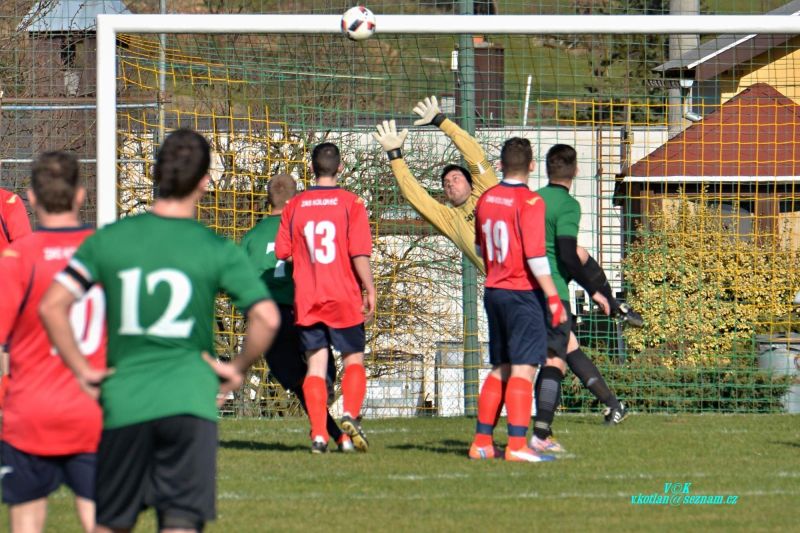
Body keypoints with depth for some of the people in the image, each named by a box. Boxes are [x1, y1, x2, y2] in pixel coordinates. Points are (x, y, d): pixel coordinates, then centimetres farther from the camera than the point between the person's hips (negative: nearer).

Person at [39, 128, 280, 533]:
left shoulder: (108, 240, 4)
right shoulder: (217, 251, -2)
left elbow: (51, 306, -1)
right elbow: (267, 317, -11)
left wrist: (82, 371, 6)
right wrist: (236, 369, 3)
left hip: (124, 404, 2)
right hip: (190, 401, -2)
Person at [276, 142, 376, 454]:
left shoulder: (294, 206, 2)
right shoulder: (350, 203, -6)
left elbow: (282, 253, 4)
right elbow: (359, 254, -12)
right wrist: (370, 290, -3)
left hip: (307, 300, 2)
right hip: (344, 299, -2)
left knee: (316, 365, 5)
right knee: (353, 360, 10)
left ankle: (319, 435, -3)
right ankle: (350, 414, -14)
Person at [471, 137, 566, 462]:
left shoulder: (486, 200, 8)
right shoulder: (529, 202, -13)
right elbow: (535, 255, -19)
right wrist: (553, 298, -16)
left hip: (493, 290, 7)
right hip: (523, 294, -7)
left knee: (500, 370, 15)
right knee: (523, 370, -8)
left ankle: (482, 441, 16)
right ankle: (517, 444, -14)